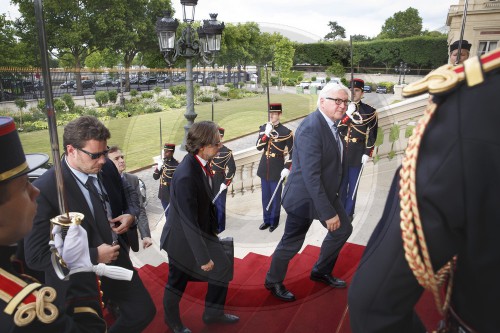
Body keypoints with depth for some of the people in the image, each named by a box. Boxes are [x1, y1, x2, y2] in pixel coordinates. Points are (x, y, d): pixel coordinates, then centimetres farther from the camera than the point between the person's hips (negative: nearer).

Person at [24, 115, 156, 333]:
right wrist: (93, 256, -24)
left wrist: (129, 217, -13)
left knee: (144, 312, 18)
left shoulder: (108, 168, -8)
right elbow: (36, 256, -21)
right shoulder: (45, 190, -25)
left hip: (118, 263, 5)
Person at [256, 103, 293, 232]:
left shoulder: (286, 132, -8)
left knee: (275, 196, 7)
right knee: (265, 196, 14)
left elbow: (290, 153, -8)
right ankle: (267, 219, 27)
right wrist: (266, 134, -17)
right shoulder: (263, 128, 5)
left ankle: (274, 220, 22)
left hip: (277, 169, -4)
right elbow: (259, 147, -4)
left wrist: (286, 168, -16)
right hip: (264, 168, 4)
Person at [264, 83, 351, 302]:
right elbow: (310, 176, -30)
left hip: (326, 192, 9)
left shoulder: (330, 123, 2)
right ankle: (273, 282, 32)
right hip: (305, 197, -9)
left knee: (343, 229, 17)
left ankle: (321, 272, 38)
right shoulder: (311, 128, -27)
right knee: (292, 243, 7)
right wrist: (328, 212, -26)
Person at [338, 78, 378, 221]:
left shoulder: (369, 111, 0)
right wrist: (348, 114, -17)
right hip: (341, 153, 1)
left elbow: (372, 134, 0)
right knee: (341, 184, 10)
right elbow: (336, 129, -6)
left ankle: (349, 212, 20)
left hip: (357, 155, -1)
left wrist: (367, 153, -6)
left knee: (353, 185, 7)